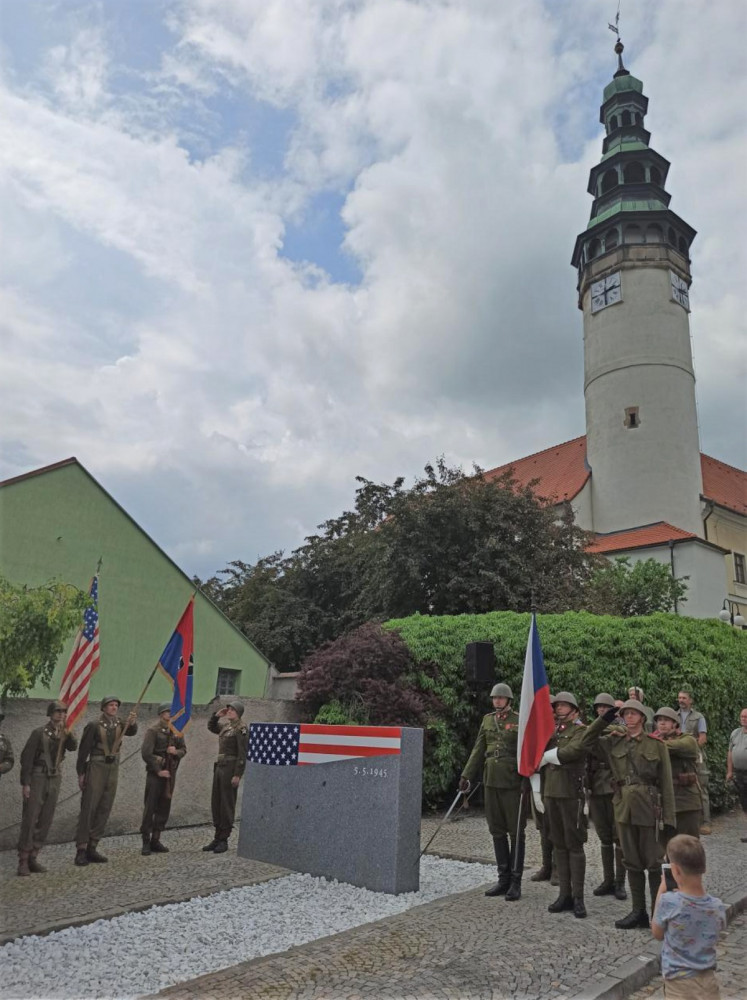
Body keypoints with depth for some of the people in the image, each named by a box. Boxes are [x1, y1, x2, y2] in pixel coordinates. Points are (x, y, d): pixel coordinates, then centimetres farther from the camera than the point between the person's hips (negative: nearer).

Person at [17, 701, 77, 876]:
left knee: (45, 821, 6)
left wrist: (68, 733, -28)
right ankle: (23, 861, 2)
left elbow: (73, 747, -11)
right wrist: (25, 783, -13)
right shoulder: (39, 733, -8)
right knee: (29, 820, -5)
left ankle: (33, 858, 14)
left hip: (55, 779, 5)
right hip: (38, 778, -5)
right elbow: (26, 758, -9)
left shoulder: (64, 733, 7)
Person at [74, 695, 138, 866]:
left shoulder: (119, 724, 7)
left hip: (113, 770, 5)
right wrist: (81, 773, -7)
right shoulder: (94, 726, -7)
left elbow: (132, 732, -12)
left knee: (104, 810, 7)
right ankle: (81, 849, -1)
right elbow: (83, 750, -5)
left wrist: (132, 722, -34)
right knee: (88, 808, -6)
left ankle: (92, 847, 15)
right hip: (96, 769, -5)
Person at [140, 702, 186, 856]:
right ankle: (146, 842, 6)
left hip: (170, 773, 6)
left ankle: (156, 840, 17)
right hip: (155, 773, -5)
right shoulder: (153, 730, -9)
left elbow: (184, 749, 14)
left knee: (164, 808, 8)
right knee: (150, 807, -3)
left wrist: (176, 752, -10)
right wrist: (158, 770, -14)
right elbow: (146, 753, -14)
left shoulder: (176, 731, 9)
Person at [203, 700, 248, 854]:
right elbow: (211, 727, 32)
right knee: (216, 803, 11)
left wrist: (237, 774, -21)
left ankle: (224, 840, 4)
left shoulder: (241, 729, -11)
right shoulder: (226, 726, 13)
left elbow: (243, 754, -16)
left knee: (227, 804, -3)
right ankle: (217, 838, 19)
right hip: (219, 766, 8)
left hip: (231, 768, -8)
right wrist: (216, 715, 13)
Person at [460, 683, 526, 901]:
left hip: (513, 783, -5)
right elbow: (478, 750, 12)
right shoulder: (487, 719, 9)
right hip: (491, 781, 5)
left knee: (515, 833, 3)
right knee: (497, 832, 11)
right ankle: (503, 879, 22)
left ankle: (516, 882, 12)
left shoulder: (520, 721, -6)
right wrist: (467, 775, 8)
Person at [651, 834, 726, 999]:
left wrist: (661, 892, -1)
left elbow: (657, 934, -1)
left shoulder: (668, 902, -20)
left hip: (679, 982, -3)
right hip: (708, 979, 4)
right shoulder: (718, 907, -10)